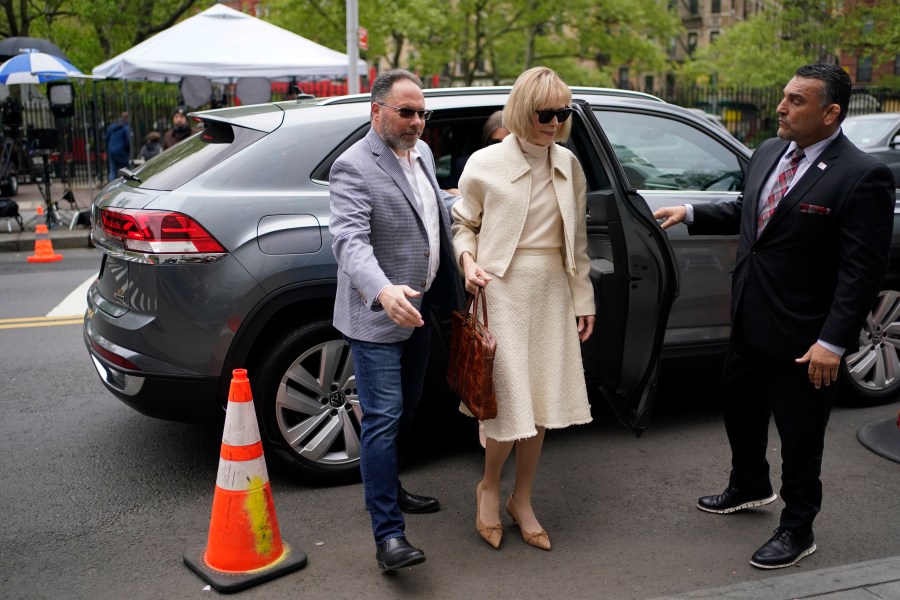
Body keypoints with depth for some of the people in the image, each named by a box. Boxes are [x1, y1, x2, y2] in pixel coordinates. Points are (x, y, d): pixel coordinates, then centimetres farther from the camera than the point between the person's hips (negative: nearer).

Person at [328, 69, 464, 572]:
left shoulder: (422, 153, 10)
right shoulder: (353, 166, -16)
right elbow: (350, 240, -29)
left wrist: (451, 288, 20)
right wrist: (384, 292, -45)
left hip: (419, 309, 9)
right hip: (376, 316, -8)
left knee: (407, 408, 20)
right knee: (383, 418, -7)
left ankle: (389, 487, 39)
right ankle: (389, 534, -2)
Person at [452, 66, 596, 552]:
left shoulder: (568, 165, 6)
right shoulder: (485, 164, -6)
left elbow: (577, 239, 11)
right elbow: (463, 223, 5)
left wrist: (583, 299, 11)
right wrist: (468, 260, -15)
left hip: (553, 292, 5)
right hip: (503, 289, -4)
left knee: (541, 402, 10)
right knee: (511, 401, -6)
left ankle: (521, 501, 28)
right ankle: (489, 487, 23)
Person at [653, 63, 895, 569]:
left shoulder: (862, 176, -19)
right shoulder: (768, 153, 4)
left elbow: (863, 271, -20)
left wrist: (833, 343, -22)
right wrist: (690, 213, 8)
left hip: (802, 337, -7)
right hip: (749, 321, 8)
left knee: (800, 435, 10)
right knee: (740, 410, 24)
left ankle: (798, 530, 31)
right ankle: (750, 487, 49)